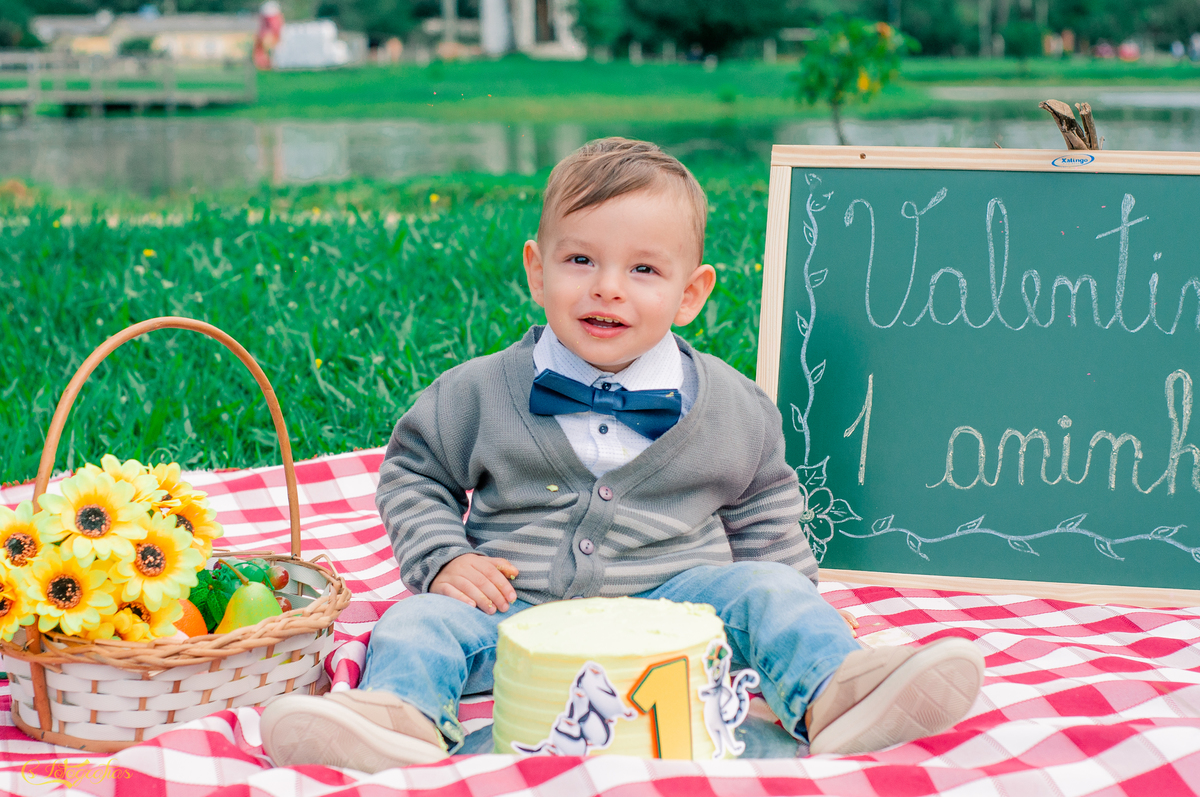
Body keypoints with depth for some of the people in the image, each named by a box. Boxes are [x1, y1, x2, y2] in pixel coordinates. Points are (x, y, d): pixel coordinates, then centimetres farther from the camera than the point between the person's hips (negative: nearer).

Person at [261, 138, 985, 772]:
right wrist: (443, 559, -5)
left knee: (764, 591, -22)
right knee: (423, 621, -24)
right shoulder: (483, 392, 1)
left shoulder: (728, 407, 4)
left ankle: (834, 692, -42)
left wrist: (789, 608, 5)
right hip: (517, 609, 0)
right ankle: (399, 715, -50)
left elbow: (764, 504, 18)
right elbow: (413, 473, 13)